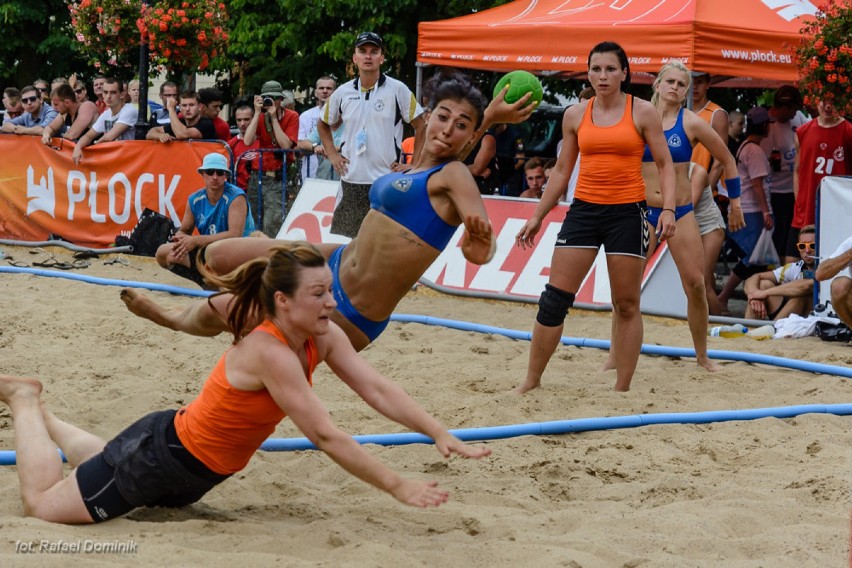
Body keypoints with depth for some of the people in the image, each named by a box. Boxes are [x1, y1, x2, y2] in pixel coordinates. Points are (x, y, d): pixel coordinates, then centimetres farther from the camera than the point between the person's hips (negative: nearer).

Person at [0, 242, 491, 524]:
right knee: (43, 502, 3)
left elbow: (379, 391, -12)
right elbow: (324, 436, -36)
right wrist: (399, 487, -35)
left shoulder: (324, 339, -12)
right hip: (163, 454, -8)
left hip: (195, 471, 8)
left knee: (115, 473, 35)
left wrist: (440, 435, -23)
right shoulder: (269, 352, -35)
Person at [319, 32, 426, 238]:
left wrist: (414, 166, -3)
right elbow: (323, 124, 24)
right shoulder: (342, 93, 7)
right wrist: (332, 155, 12)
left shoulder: (398, 90, -3)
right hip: (351, 181, 4)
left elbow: (421, 126, 1)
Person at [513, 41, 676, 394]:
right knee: (555, 298, -3)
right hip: (584, 209, 2)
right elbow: (562, 170, 15)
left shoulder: (642, 113, -1)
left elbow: (664, 164, 1)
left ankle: (622, 388, 10)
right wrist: (538, 216, 14)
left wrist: (668, 209, -13)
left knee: (626, 304, 2)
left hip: (627, 213, -2)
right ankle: (532, 381, 5)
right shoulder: (575, 115, 7)